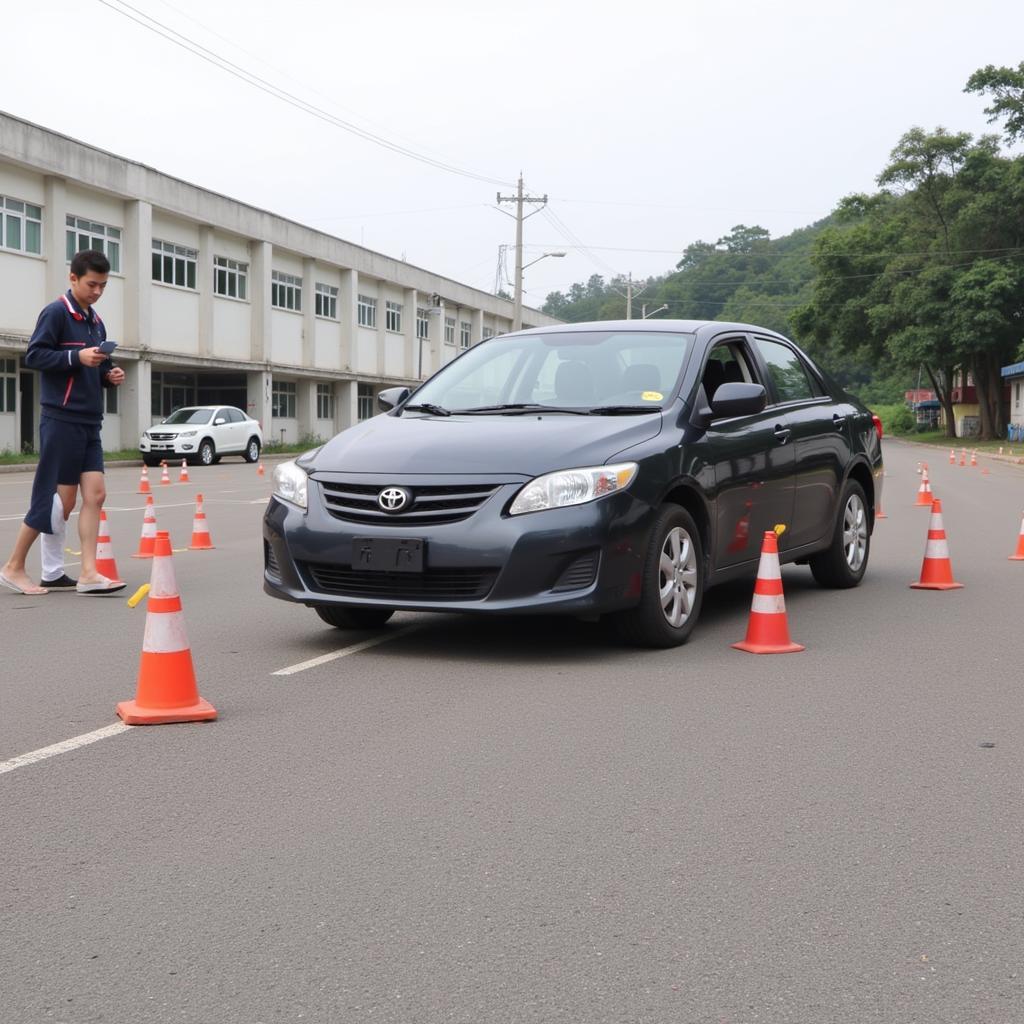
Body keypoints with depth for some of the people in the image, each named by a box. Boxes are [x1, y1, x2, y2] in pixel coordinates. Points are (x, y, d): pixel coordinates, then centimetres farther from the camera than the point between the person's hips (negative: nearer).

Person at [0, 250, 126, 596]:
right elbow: (33, 355, -13)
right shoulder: (56, 313, -7)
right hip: (62, 420, -8)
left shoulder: (96, 322, 17)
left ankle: (88, 573, -3)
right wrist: (77, 357, -22)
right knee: (60, 500, -4)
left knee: (95, 494, -2)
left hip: (90, 423, 8)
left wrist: (110, 376, 5)